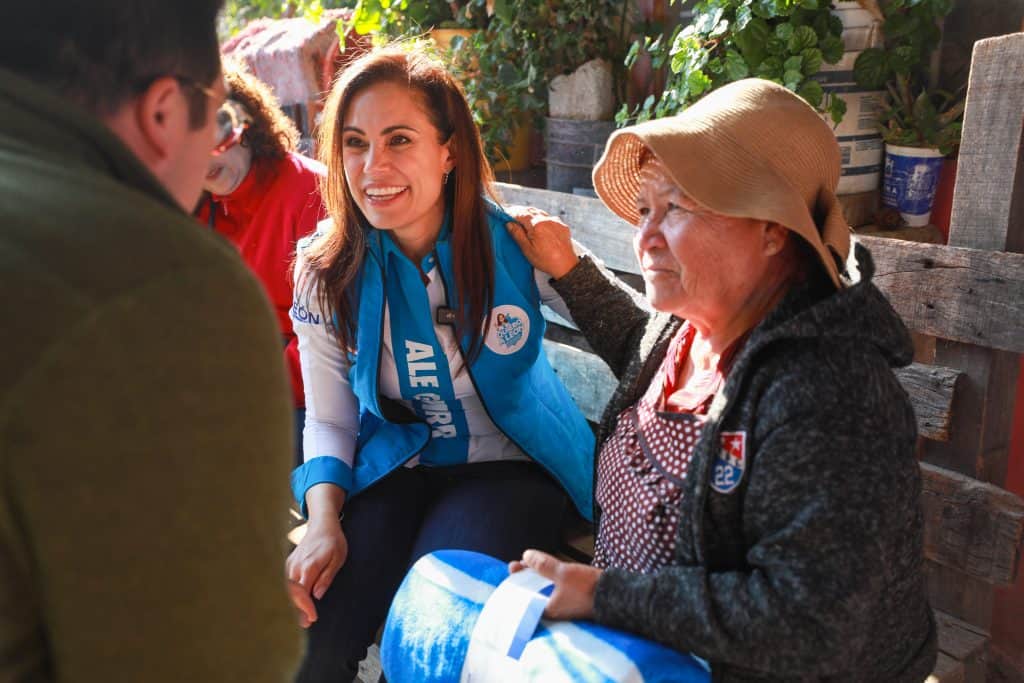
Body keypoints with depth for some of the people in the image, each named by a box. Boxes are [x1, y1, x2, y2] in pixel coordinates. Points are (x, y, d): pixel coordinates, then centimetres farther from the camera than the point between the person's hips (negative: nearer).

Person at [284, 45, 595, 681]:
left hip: (510, 466, -2)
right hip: (394, 469, 2)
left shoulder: (514, 245, -13)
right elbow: (328, 421, 0)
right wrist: (324, 521, -17)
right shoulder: (325, 272, -6)